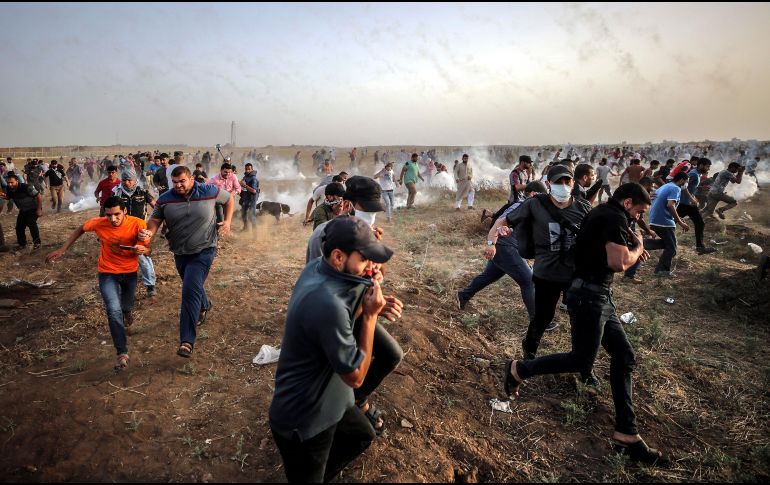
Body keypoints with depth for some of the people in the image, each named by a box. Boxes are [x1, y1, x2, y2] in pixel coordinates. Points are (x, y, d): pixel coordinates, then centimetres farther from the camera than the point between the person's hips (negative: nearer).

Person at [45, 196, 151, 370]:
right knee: (114, 310, -19)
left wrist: (142, 249, -42)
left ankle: (127, 310, 63)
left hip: (130, 272, 1)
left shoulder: (138, 224, -24)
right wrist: (62, 250, 2)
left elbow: (148, 250, -18)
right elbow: (80, 230, 2)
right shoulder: (98, 223, -20)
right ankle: (122, 353, -11)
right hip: (107, 273, -1)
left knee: (126, 306, 23)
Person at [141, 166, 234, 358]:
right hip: (180, 252, 4)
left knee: (191, 290, -17)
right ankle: (204, 306, 61)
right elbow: (155, 220, 0)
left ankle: (187, 341, -15)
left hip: (203, 250, -4)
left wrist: (227, 221, -6)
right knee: (193, 287, 24)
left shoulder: (210, 191, -10)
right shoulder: (165, 199, -6)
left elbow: (229, 200, 6)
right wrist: (150, 231, -23)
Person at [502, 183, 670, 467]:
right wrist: (637, 248, -3)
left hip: (598, 295, 11)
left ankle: (626, 436, 12)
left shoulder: (601, 213, 17)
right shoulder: (615, 218, -13)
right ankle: (518, 370, 12)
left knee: (624, 356, 8)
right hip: (589, 295, -11)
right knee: (582, 361, -4)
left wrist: (628, 248, 17)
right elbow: (618, 263, -23)